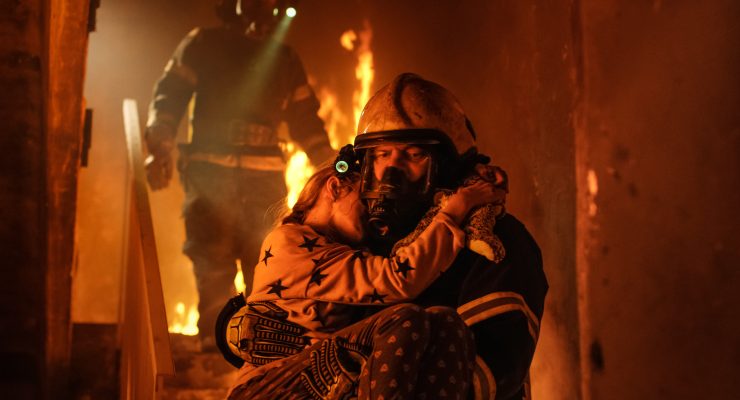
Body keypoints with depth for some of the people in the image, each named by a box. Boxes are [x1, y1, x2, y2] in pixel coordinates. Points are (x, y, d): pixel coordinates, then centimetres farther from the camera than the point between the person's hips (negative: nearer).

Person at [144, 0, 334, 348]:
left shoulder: (285, 60, 19)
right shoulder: (204, 44, 10)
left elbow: (305, 120, 19)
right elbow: (168, 97, 2)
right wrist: (158, 150, -13)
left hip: (264, 177, 3)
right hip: (210, 171, -2)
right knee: (213, 259, -7)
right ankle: (214, 338, -4)